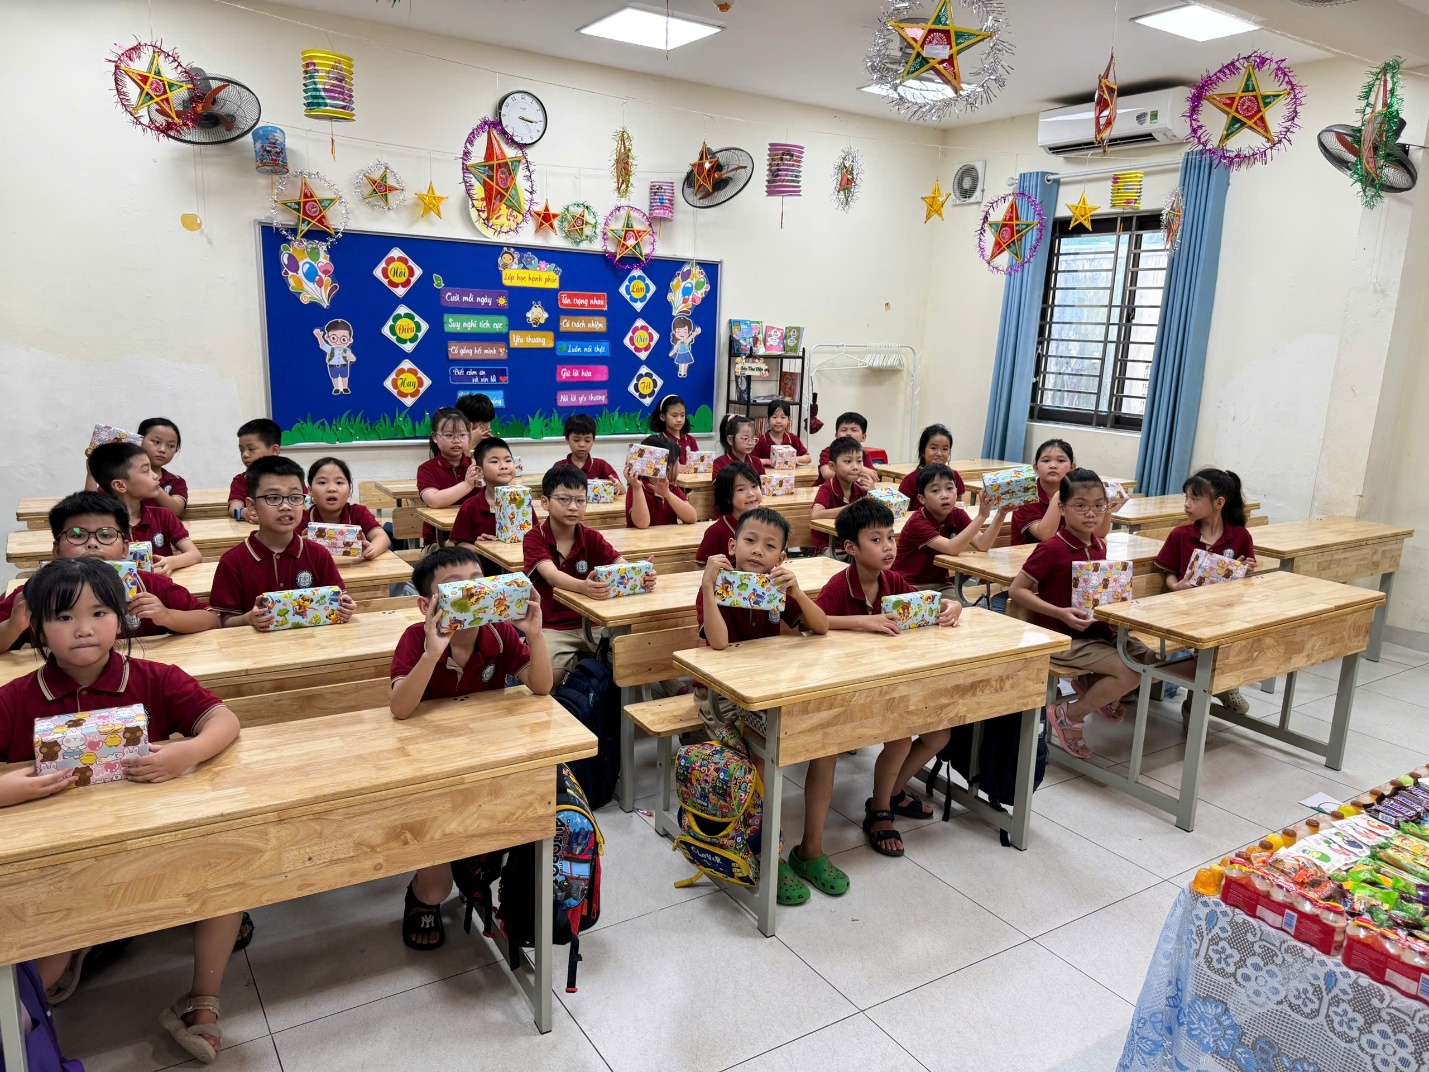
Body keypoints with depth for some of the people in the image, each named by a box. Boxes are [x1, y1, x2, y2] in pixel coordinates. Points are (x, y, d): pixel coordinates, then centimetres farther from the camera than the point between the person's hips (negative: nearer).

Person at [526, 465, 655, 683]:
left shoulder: (591, 538, 5)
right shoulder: (534, 538, -6)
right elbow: (551, 575, -26)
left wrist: (641, 574, -36)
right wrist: (583, 587, -48)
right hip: (552, 627, -3)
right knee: (549, 676, -28)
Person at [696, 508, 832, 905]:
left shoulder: (778, 587, 1)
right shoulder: (719, 586, -15)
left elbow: (821, 628, -8)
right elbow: (719, 642, -31)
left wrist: (796, 590, -23)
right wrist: (707, 585, -37)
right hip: (721, 690, -5)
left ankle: (811, 848, 4)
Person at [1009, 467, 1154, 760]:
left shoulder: (1099, 545, 6)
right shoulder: (1052, 548, -18)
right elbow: (1016, 590, -18)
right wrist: (1061, 613, -25)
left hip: (1099, 630, 8)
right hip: (1065, 638, -8)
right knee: (1130, 674, -19)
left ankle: (1091, 683, 20)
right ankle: (1069, 716, -1)